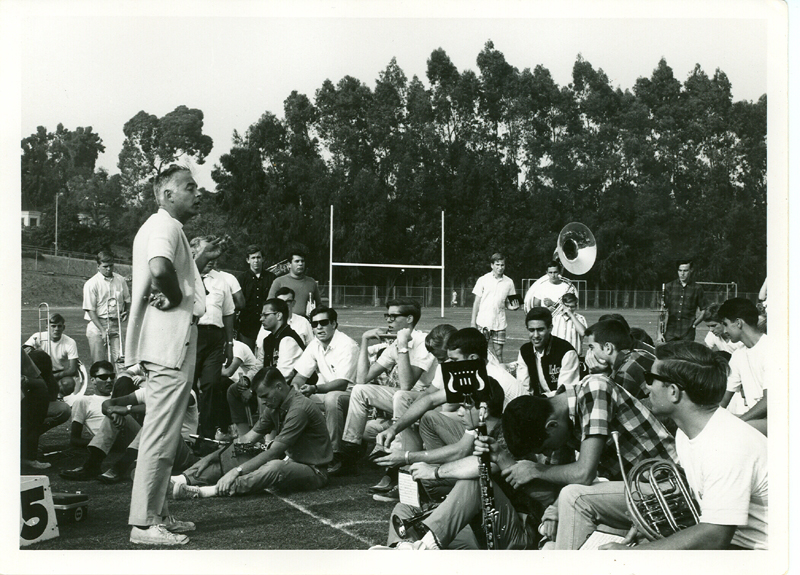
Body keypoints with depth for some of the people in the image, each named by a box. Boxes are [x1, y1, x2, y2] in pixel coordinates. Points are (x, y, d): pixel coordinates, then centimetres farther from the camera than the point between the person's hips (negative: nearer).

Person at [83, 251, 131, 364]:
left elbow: (127, 300, 24)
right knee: (99, 362, -4)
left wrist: (125, 311, 1)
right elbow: (90, 310, -7)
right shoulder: (91, 283, -5)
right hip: (97, 324, -3)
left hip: (116, 324, 3)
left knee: (118, 358, -7)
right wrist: (103, 330, -14)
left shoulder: (120, 280, 8)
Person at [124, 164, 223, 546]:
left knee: (162, 433, 16)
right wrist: (177, 295, -16)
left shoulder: (164, 227, 21)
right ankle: (144, 522, -2)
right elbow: (159, 269, -33)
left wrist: (199, 261, 22)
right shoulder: (165, 226, -12)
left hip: (169, 343, 11)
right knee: (161, 434, -7)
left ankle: (157, 514, 24)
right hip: (170, 342, -11)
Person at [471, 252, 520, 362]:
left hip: (499, 324, 2)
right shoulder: (483, 280, 1)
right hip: (483, 323, -1)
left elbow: (507, 303, 15)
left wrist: (513, 307, -9)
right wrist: (473, 322, -1)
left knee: (498, 353, 1)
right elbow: (477, 302, 3)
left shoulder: (509, 282, 7)